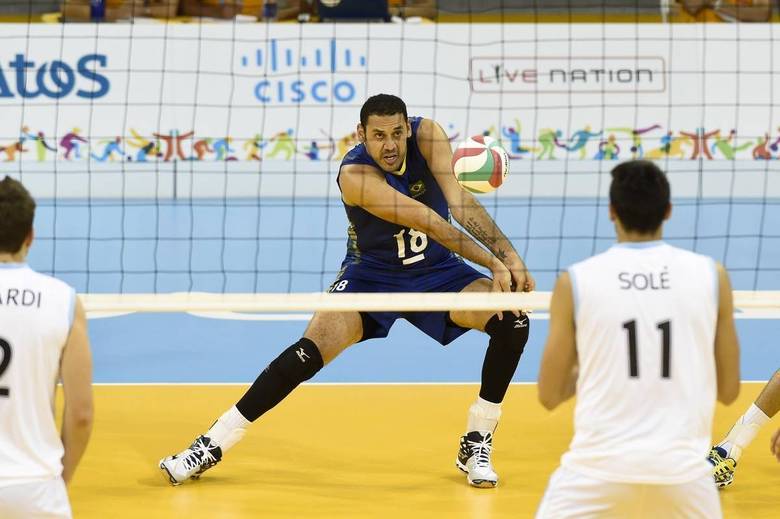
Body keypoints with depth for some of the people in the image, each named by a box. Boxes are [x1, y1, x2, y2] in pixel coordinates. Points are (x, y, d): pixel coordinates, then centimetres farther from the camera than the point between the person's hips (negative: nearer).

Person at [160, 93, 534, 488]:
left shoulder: (427, 135, -17)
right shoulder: (355, 175, -28)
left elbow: (460, 202, -27)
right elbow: (430, 222, -35)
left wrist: (508, 254, -40)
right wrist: (492, 262, -39)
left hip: (436, 270, 4)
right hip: (371, 274, -3)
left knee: (513, 322, -17)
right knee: (311, 350, -23)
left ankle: (476, 445, -2)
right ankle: (213, 444, -12)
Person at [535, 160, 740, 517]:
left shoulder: (576, 282, -1)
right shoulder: (711, 276, 3)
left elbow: (549, 395, 7)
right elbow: (728, 390, 10)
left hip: (599, 467, -1)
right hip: (682, 470, 1)